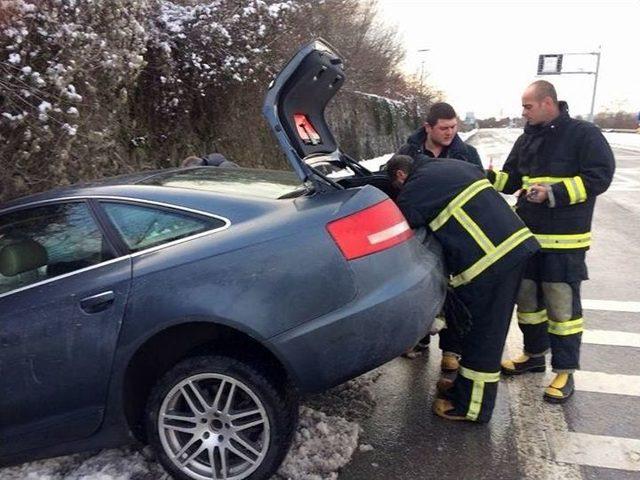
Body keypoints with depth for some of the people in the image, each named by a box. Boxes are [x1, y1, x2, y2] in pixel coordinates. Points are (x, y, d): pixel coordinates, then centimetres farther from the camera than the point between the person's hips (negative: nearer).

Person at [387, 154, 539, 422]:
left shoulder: (413, 191, -4)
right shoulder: (454, 166, 20)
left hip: (487, 260, -9)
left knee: (481, 334, 4)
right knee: (488, 330, 20)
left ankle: (471, 407, 20)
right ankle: (466, 388, 37)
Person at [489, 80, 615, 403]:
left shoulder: (583, 134, -7)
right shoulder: (527, 139, 12)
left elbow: (600, 176, -12)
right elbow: (511, 179, 17)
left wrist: (554, 193, -21)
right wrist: (487, 177, -3)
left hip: (564, 241, -7)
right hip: (527, 235, 7)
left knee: (562, 305, 0)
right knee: (527, 299, 15)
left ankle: (565, 371, 14)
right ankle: (535, 355, 34)